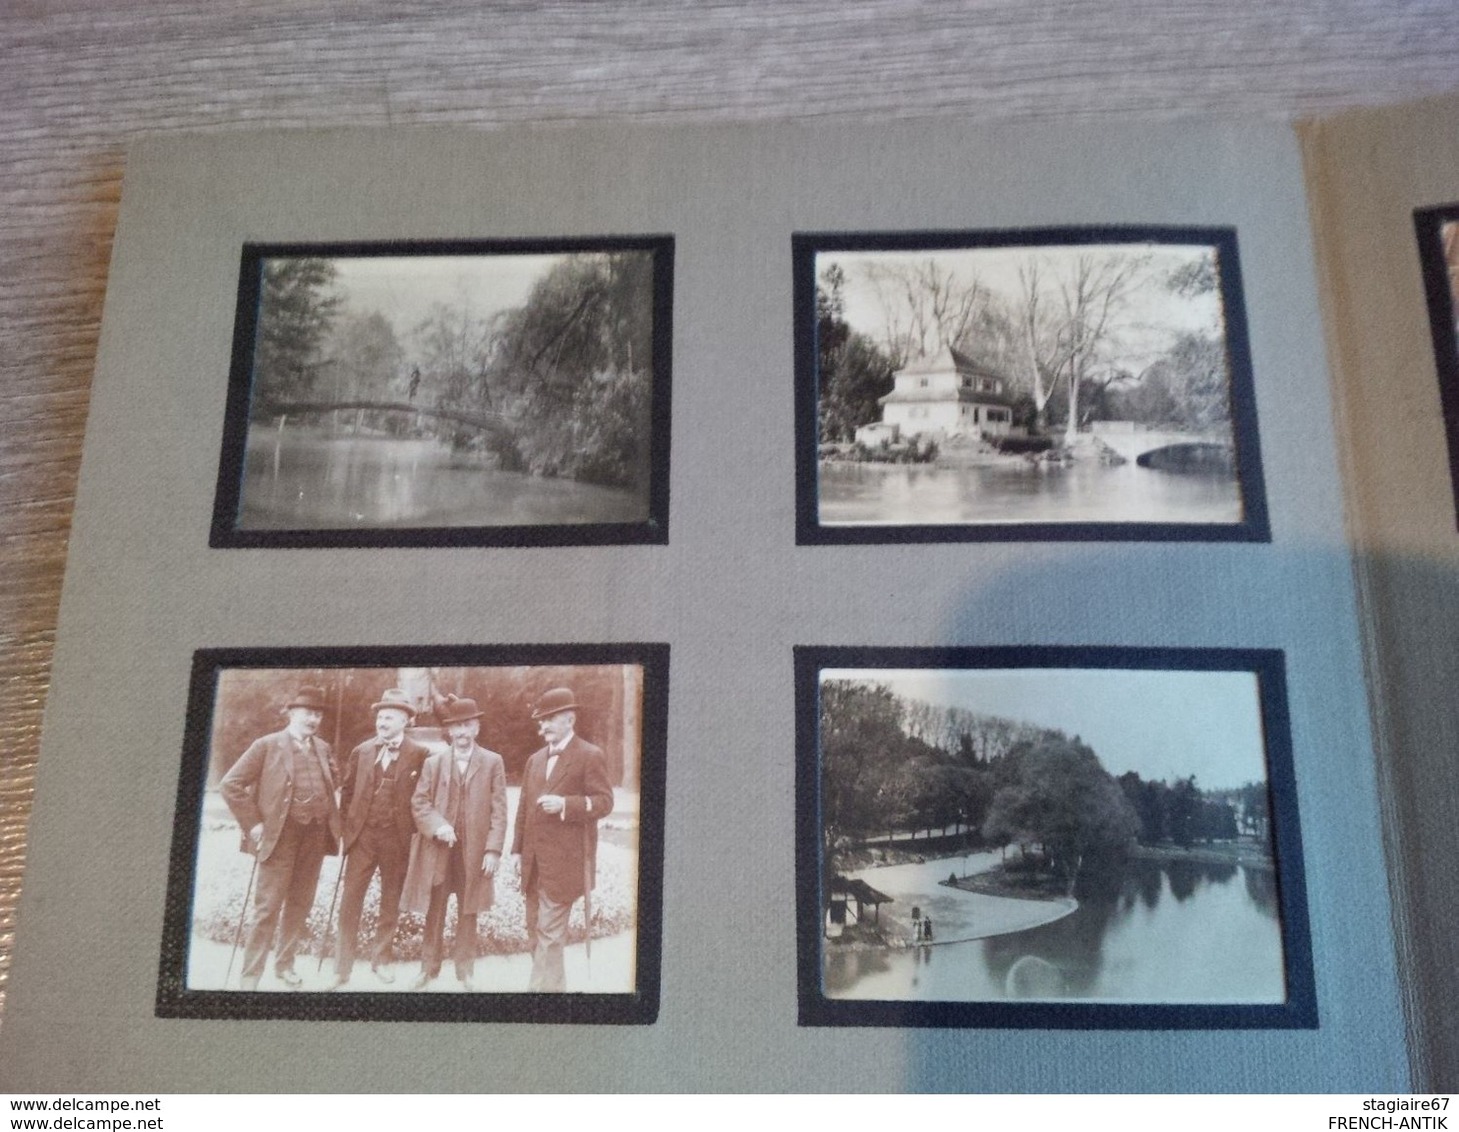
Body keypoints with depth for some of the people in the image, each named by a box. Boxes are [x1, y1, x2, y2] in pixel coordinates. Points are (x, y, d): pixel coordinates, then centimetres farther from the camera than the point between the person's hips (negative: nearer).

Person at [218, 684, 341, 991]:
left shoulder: (322, 748, 10)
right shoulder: (267, 745, -6)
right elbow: (230, 785, -8)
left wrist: (331, 822, 9)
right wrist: (253, 823, -10)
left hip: (315, 835, 5)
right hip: (281, 834, -5)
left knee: (300, 905, 12)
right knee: (267, 906, -3)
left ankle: (285, 964, 26)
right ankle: (251, 975, 6)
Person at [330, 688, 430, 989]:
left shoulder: (420, 755, -5)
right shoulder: (362, 751, 5)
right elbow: (347, 789, 14)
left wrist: (410, 825, -2)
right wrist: (351, 819, 8)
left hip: (397, 838, -2)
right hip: (363, 835, 2)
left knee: (390, 902, 10)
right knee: (351, 900, 0)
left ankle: (382, 959, 24)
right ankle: (342, 968, 6)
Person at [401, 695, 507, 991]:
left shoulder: (493, 762, 1)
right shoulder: (433, 762, 5)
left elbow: (498, 810, -2)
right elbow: (419, 802, 3)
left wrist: (493, 849, -9)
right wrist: (438, 826, -15)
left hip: (474, 851, -1)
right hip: (438, 850, 1)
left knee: (468, 913, 8)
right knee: (434, 912, 10)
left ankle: (465, 971, 20)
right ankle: (428, 968, 23)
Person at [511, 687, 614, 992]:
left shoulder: (590, 756, -5)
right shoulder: (535, 759, 17)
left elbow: (604, 802, -10)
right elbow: (524, 808, 18)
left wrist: (564, 804, -22)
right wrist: (517, 850, 12)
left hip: (563, 862, -7)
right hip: (534, 862, 7)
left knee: (549, 931, -7)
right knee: (535, 930, 12)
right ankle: (554, 985, 23)